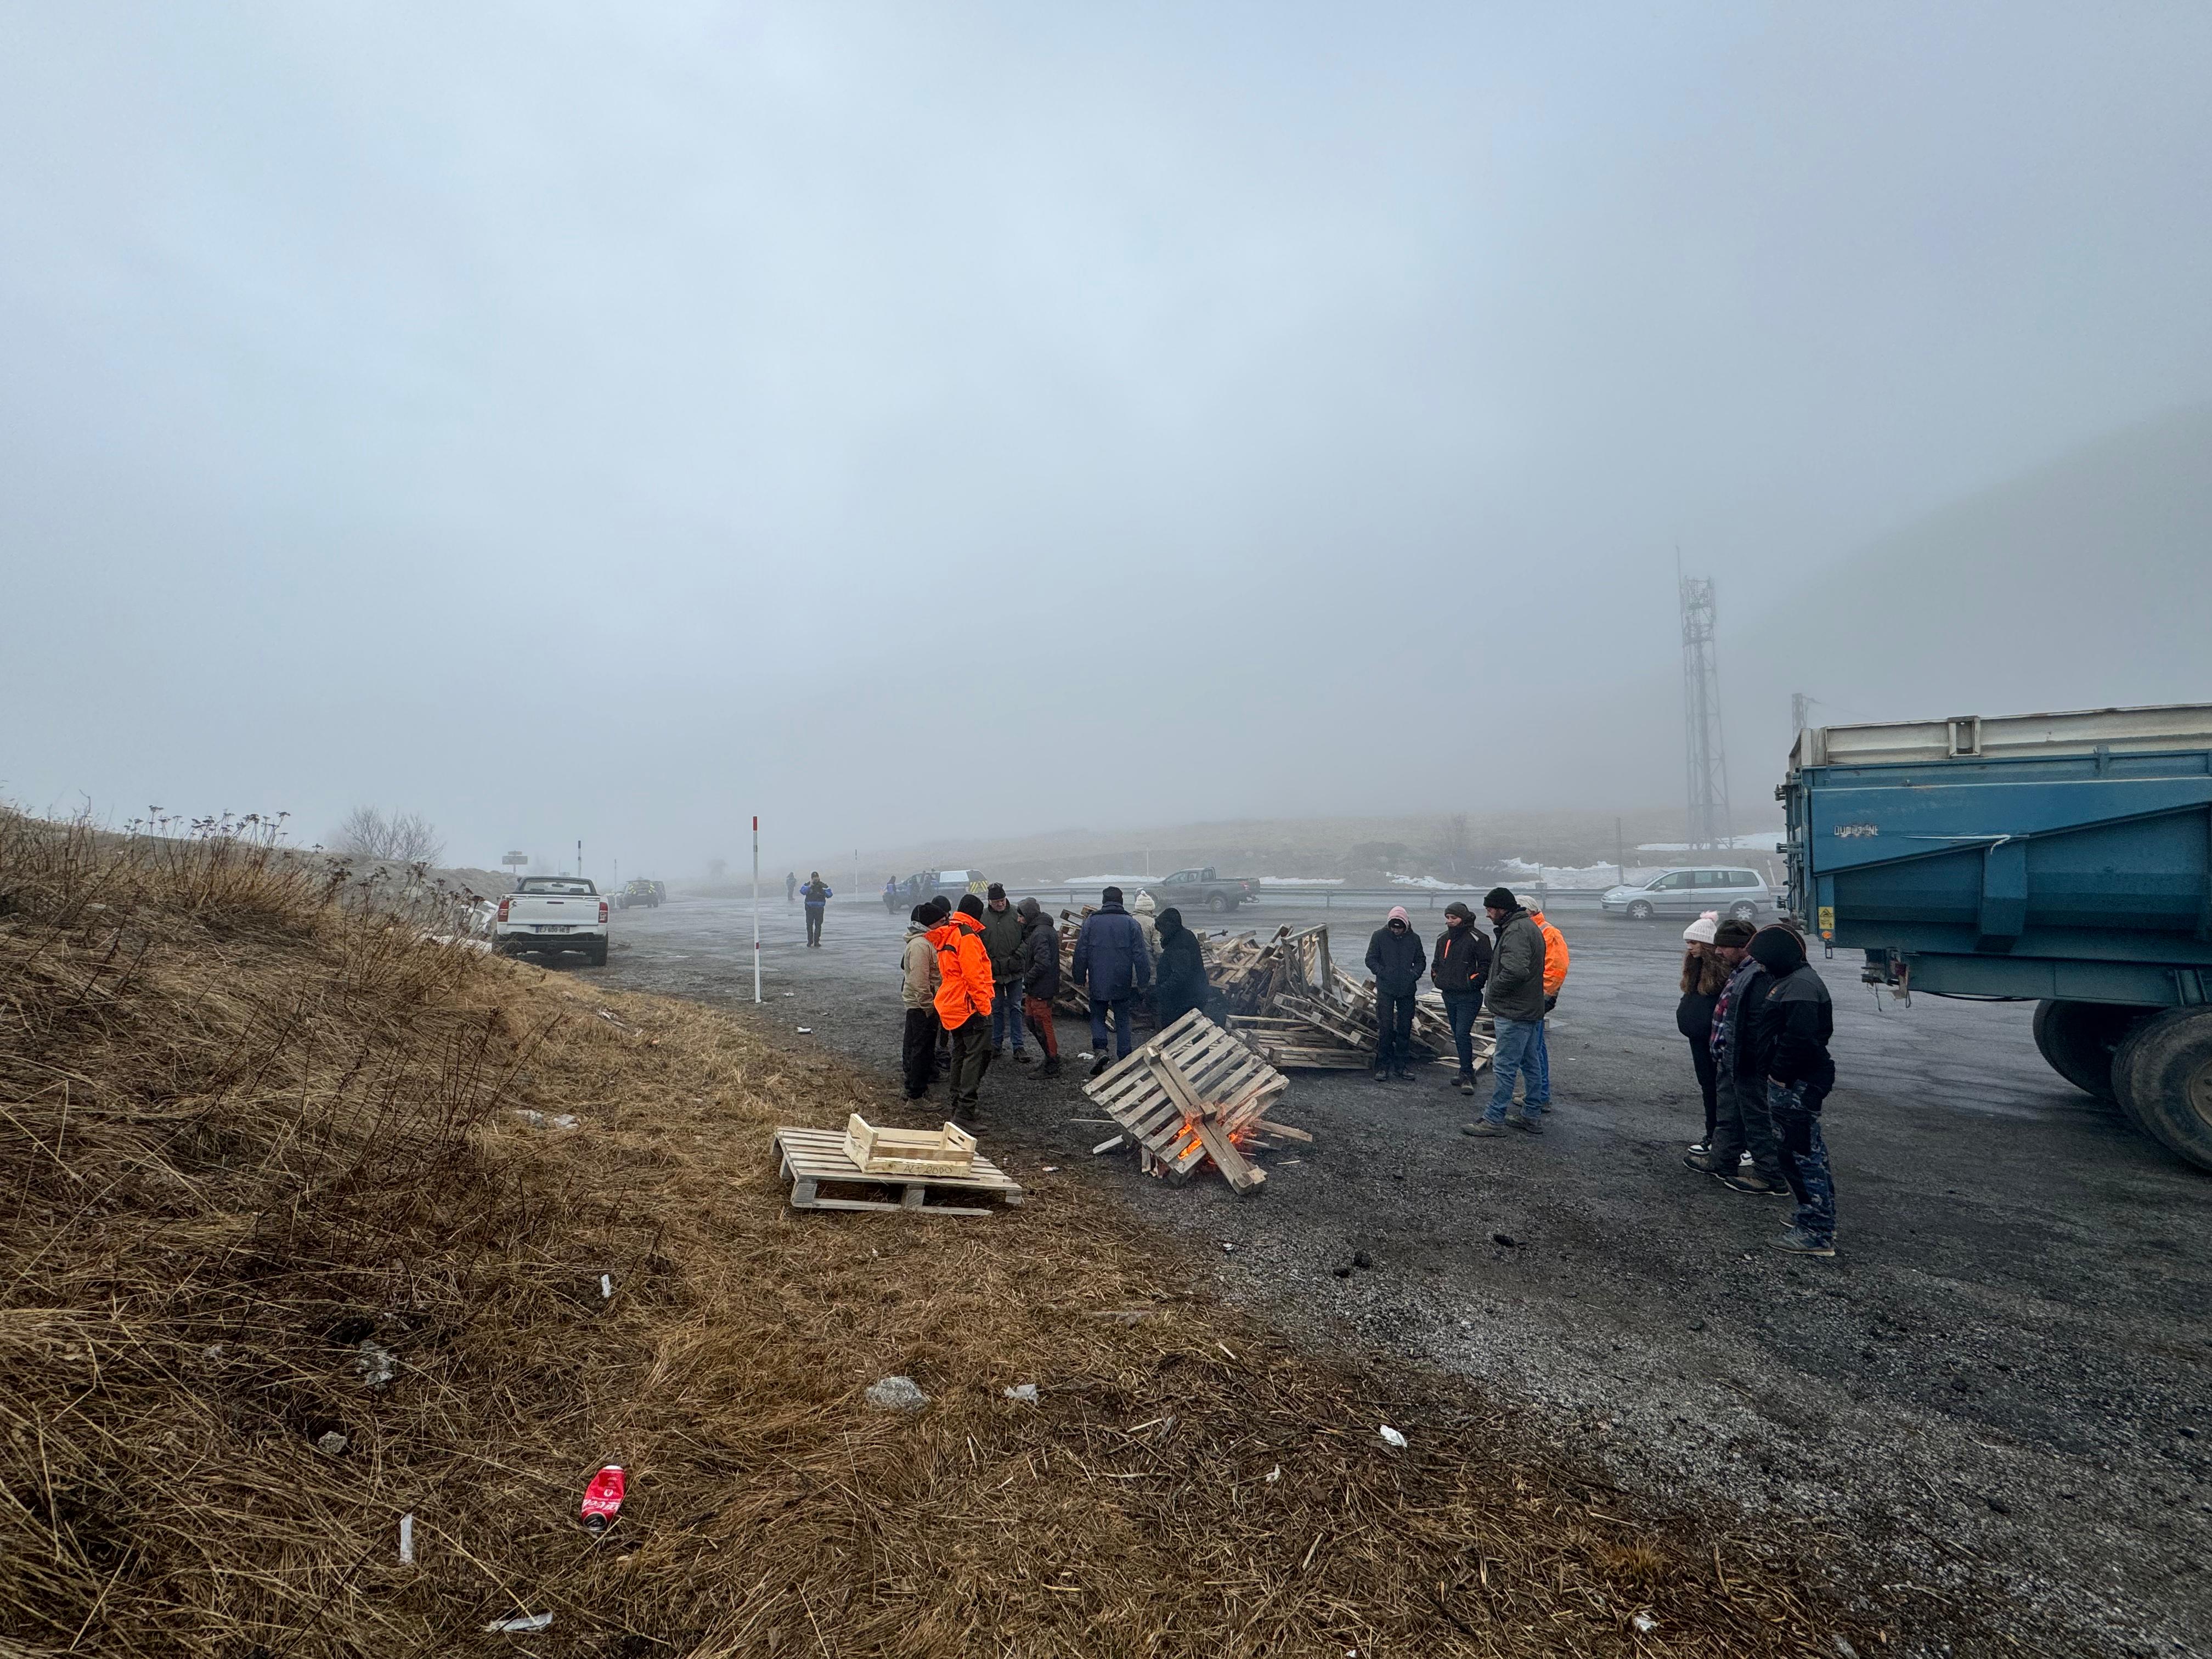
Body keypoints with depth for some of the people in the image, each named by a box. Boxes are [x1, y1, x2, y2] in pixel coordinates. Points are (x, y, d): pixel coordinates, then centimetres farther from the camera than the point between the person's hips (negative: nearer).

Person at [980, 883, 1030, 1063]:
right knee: (997, 1009, 12)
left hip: (1014, 972, 0)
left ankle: (1019, 1046, 9)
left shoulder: (1016, 914, -4)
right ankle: (997, 1044, 23)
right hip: (993, 972, 0)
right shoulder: (982, 917, -5)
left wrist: (1018, 955, -9)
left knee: (1015, 1008, 5)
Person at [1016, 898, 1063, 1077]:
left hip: (1040, 990, -10)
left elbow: (1042, 963, -28)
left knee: (1043, 1027, -1)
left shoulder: (1039, 934, -21)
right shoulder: (1049, 929, 12)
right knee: (1032, 1022, 19)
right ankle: (1052, 1058, 27)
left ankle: (1052, 1067, 9)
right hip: (1036, 989, 10)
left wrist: (1027, 979, -18)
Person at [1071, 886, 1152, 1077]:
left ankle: (1099, 1050, -7)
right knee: (1122, 1020, 11)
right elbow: (1141, 955, -3)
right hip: (1123, 983, 0)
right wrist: (1144, 981, 3)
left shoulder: (1090, 922, -1)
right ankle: (1124, 1059, 11)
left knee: (1097, 1017, 14)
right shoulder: (1132, 923, -2)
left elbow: (1081, 953, 1)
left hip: (1098, 983, 0)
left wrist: (1080, 978, 10)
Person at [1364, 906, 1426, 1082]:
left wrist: (1414, 973, -6)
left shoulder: (1414, 938, 3)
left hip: (1407, 990, 3)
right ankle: (1383, 1066, 1)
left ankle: (1401, 1066, 19)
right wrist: (1383, 973, -15)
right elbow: (1371, 960, 1)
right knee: (1385, 1028, -6)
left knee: (1405, 1028, 8)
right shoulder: (1380, 936, -3)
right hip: (1385, 990, -3)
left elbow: (1421, 960, 13)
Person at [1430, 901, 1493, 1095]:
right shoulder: (1443, 938, 12)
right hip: (1449, 995, 8)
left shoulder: (1477, 938, -10)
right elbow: (1437, 962, 26)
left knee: (1463, 1034, -13)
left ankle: (1466, 1076, -7)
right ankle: (1467, 1073, 23)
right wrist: (1436, 977, 12)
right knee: (1458, 1034, 13)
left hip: (1469, 997, -8)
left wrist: (1474, 982, -16)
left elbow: (1486, 964, -11)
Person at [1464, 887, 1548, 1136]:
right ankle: (1533, 1116, 26)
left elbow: (1515, 970, -31)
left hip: (1514, 1013, -11)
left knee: (1505, 1066, -5)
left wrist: (1492, 991, -16)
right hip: (1531, 1009, 11)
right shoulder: (1529, 927, 16)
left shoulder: (1516, 931, -19)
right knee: (1529, 1063, 17)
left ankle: (1494, 1120, 1)